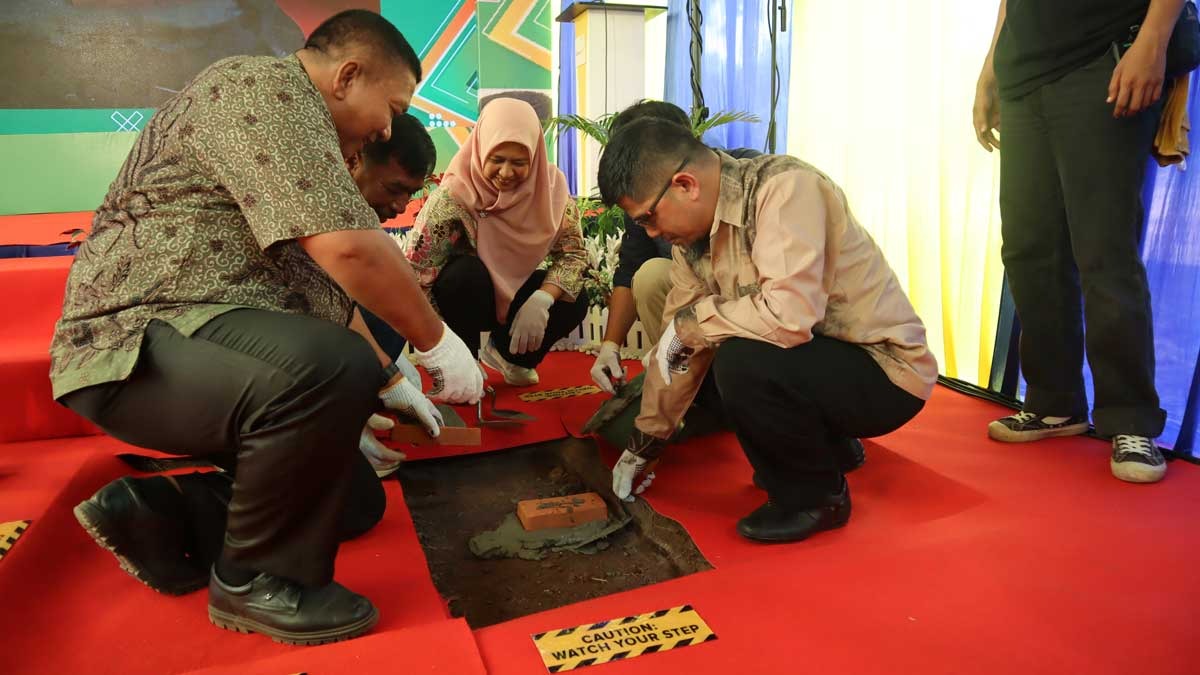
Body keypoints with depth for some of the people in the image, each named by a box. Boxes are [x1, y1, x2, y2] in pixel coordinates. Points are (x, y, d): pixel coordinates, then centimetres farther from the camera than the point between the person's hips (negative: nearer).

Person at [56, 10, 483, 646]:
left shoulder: (292, 122, 20)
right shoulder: (267, 88, -12)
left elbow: (323, 283, 24)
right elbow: (346, 247, -27)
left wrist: (383, 382, 22)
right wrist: (436, 341, -14)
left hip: (190, 342, 10)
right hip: (143, 344, -10)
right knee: (330, 369, -37)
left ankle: (153, 512, 16)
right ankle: (255, 577, -13)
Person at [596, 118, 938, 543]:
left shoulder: (785, 187, -24)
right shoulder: (693, 230, -1)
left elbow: (788, 316, -37)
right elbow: (676, 344, 5)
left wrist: (691, 320, -21)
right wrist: (643, 444, 9)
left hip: (885, 372, -8)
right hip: (810, 361, 8)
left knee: (740, 361, -29)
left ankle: (817, 495, -3)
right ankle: (824, 445, 15)